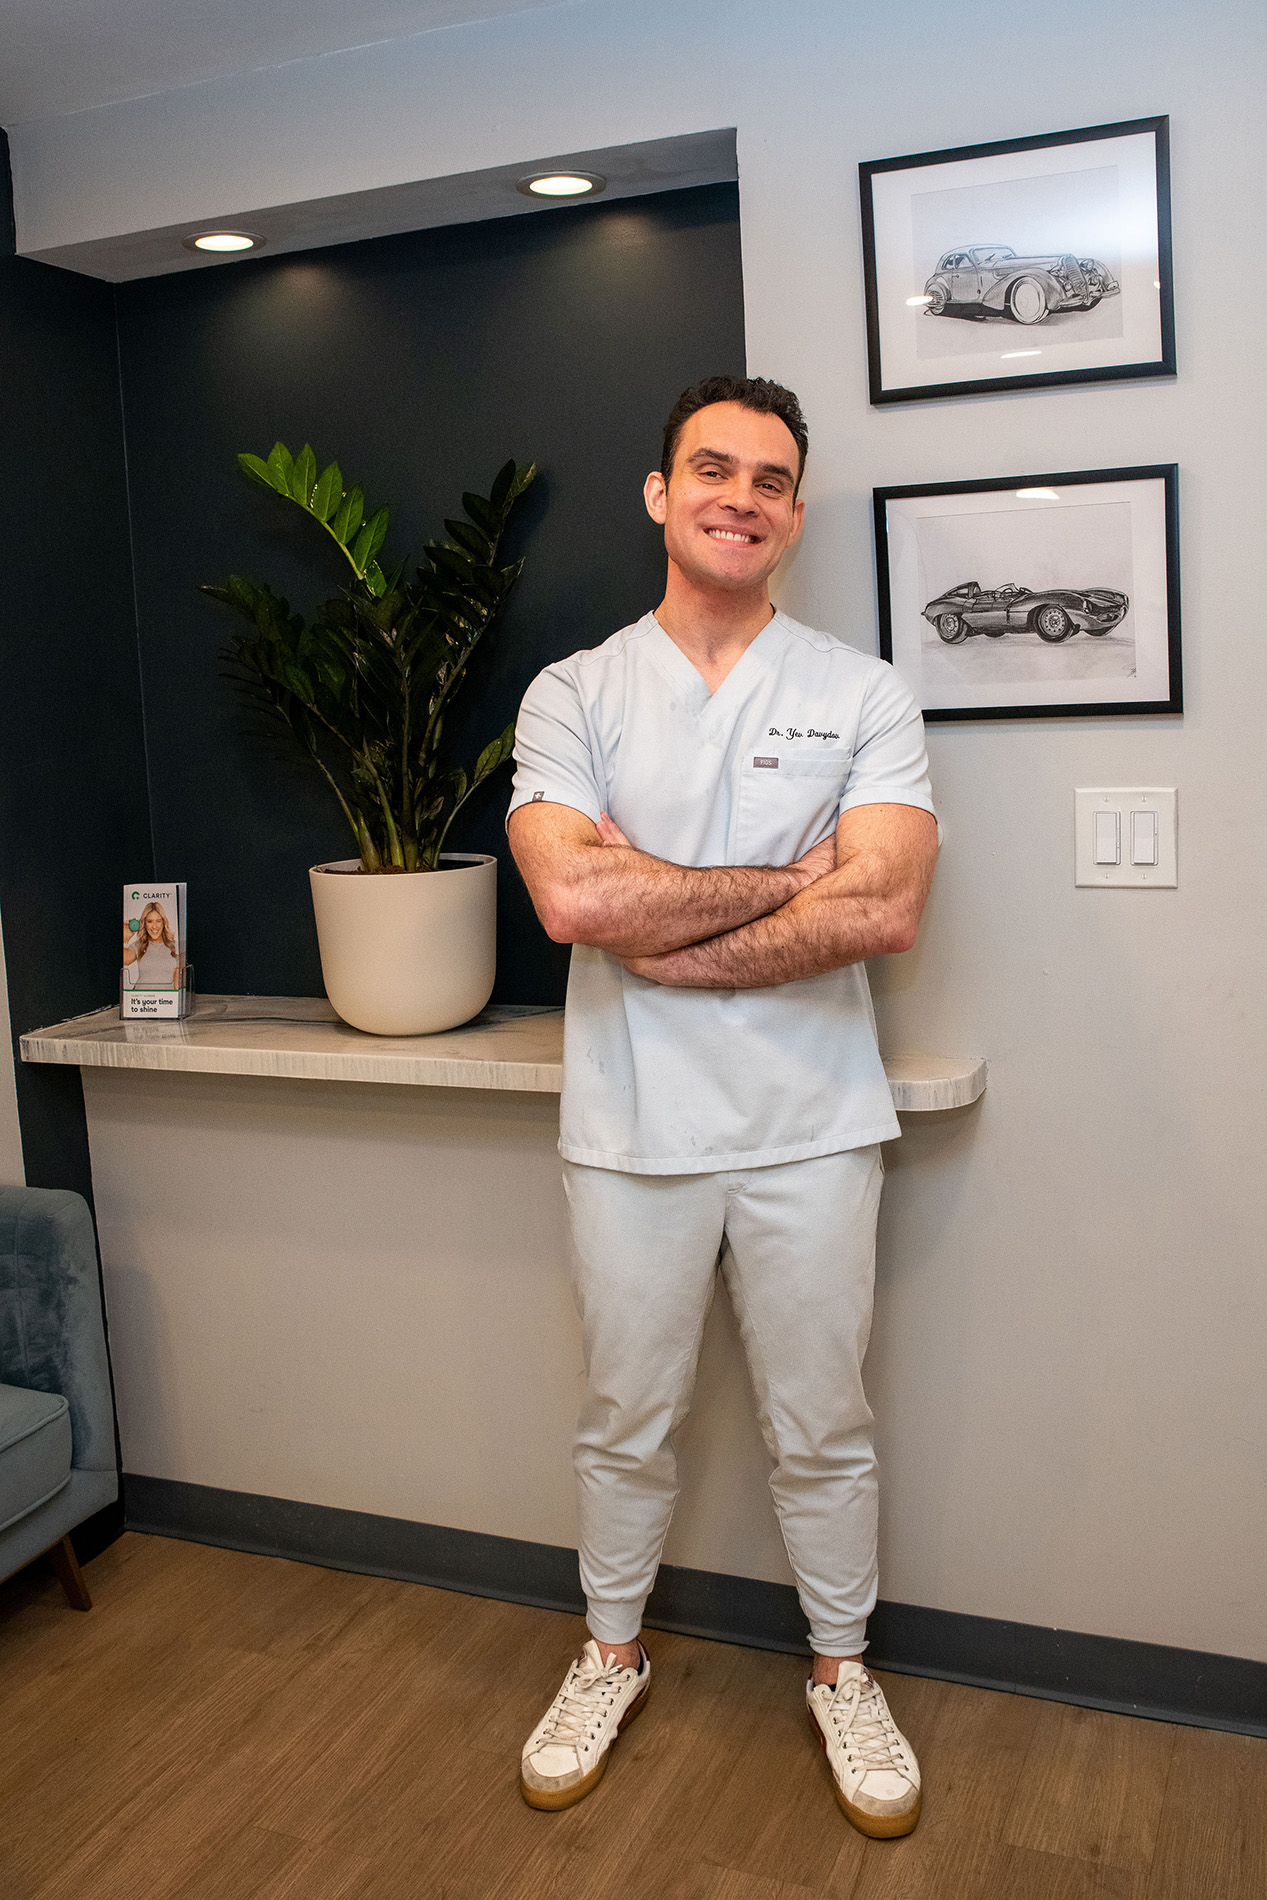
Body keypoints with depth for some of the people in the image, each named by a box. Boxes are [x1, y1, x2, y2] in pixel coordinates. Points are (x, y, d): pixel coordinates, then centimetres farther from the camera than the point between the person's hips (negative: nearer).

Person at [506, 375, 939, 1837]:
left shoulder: (863, 697, -2)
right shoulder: (573, 695, -1)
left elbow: (883, 910, -17)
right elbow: (572, 897, -18)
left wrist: (664, 941, -16)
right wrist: (780, 882, -14)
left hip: (808, 1126, 0)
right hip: (630, 1127, 1)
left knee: (819, 1431, 14)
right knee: (624, 1423, 17)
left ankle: (841, 1672, 38)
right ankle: (612, 1654, 41)